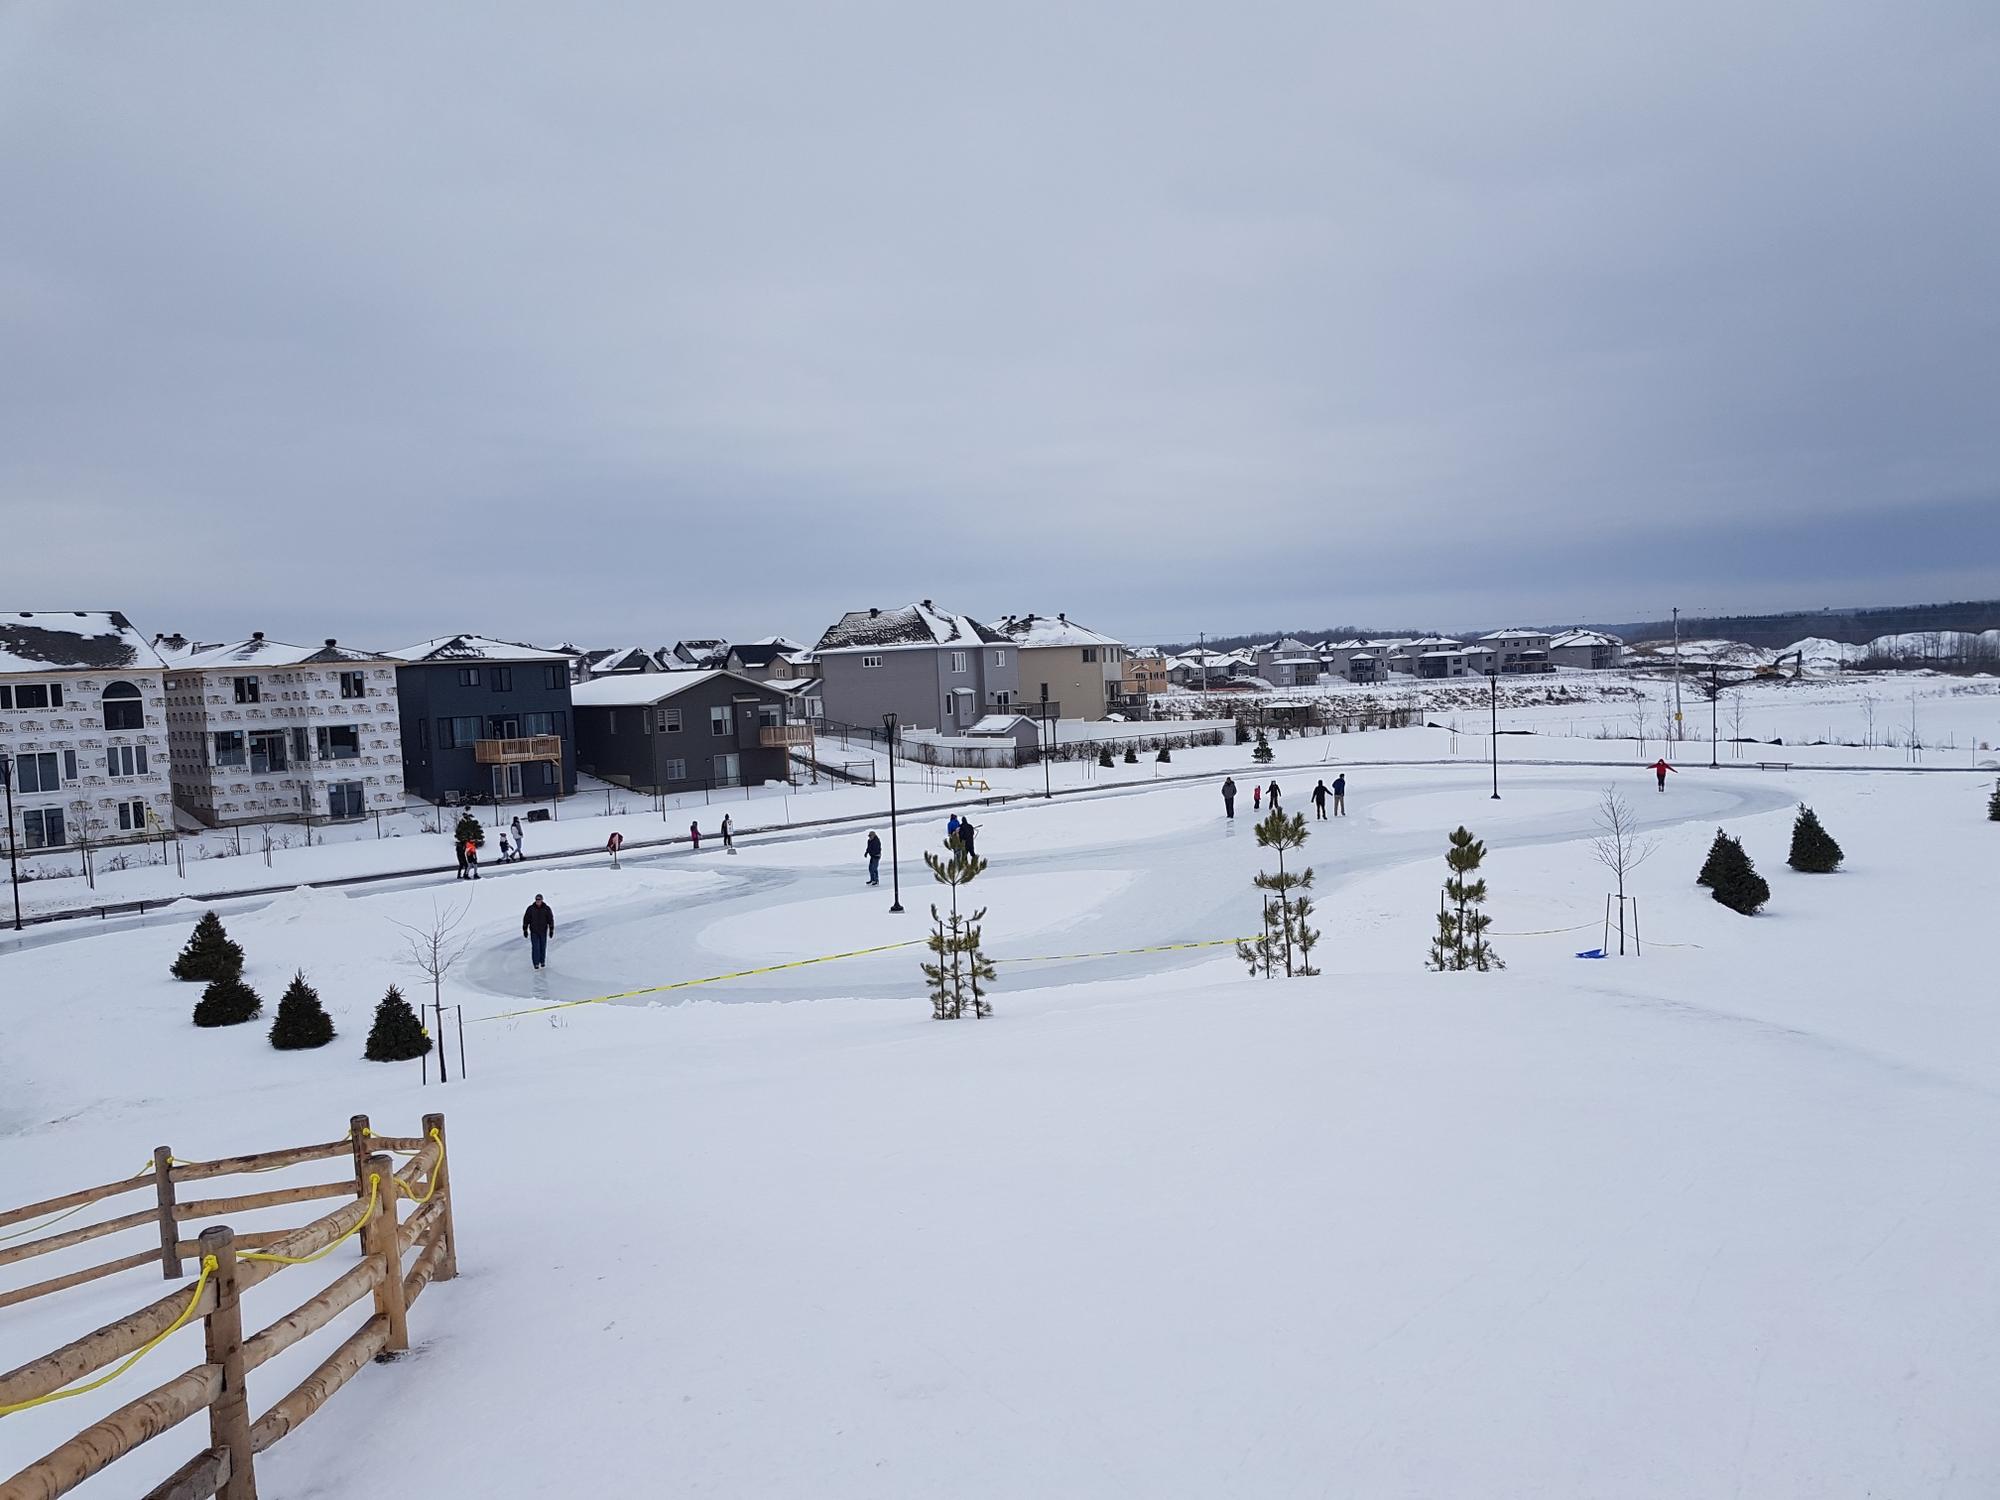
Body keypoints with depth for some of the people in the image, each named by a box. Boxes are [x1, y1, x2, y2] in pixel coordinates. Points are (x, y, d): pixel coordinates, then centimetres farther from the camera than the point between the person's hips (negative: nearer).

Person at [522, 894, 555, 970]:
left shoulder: (546, 908, -8)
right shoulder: (531, 908, -10)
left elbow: (550, 919, -3)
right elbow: (526, 919, -2)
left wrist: (551, 930, -5)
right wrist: (525, 930, -2)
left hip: (543, 931, 1)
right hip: (534, 932, -1)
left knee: (543, 947, 9)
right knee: (535, 947, -6)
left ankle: (542, 961, 27)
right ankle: (536, 963, 3)